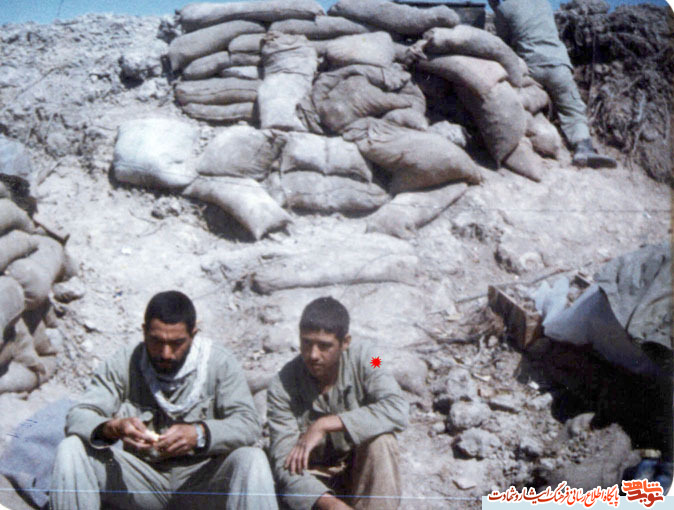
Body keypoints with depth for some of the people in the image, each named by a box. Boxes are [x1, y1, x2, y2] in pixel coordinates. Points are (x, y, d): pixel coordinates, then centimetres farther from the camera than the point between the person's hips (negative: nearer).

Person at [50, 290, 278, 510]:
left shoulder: (220, 363, -5)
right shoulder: (123, 364, -2)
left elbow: (247, 423, -14)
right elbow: (78, 416, -9)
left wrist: (200, 434, -34)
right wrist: (113, 428, -33)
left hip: (202, 477, -1)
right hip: (141, 481, 2)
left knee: (252, 459, -31)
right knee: (70, 449, -20)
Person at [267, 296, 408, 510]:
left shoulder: (361, 358, -14)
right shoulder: (282, 386, -18)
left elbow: (397, 410, -29)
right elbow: (285, 464, -23)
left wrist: (325, 425, -31)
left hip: (361, 474, 1)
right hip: (314, 480, -1)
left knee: (381, 440, -30)